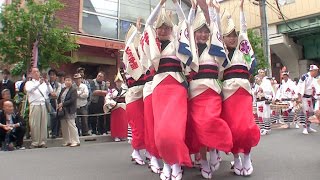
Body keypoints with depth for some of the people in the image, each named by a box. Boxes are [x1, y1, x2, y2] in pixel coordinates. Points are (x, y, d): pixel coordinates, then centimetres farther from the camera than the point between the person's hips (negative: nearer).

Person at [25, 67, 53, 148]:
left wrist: (47, 83, -11)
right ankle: (35, 142, 7)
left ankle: (42, 142, 8)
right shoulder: (29, 83, 11)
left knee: (44, 124, 2)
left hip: (44, 105, 2)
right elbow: (29, 89, -11)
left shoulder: (44, 82, 16)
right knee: (34, 125, -1)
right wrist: (39, 83, -23)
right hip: (34, 105, -2)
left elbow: (51, 91, 5)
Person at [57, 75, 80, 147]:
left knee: (72, 126, -6)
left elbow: (72, 100, -15)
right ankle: (67, 141, 20)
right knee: (64, 127, 10)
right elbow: (59, 99, 14)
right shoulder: (63, 90, 16)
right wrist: (59, 106, -3)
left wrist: (62, 104, -14)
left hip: (70, 111, -7)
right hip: (62, 111, 7)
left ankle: (76, 141, 2)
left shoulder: (73, 90, -5)